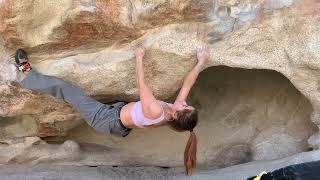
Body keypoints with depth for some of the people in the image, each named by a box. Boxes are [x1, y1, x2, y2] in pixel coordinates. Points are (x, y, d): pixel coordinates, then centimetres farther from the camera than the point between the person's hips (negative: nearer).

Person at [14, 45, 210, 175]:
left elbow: (142, 83, -27)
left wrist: (139, 58, -13)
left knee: (63, 87, 3)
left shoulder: (155, 111, -38)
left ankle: (28, 72, 25)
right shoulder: (177, 110, -18)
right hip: (121, 127, 7)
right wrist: (202, 61, 2)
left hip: (108, 119, -7)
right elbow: (189, 82, -7)